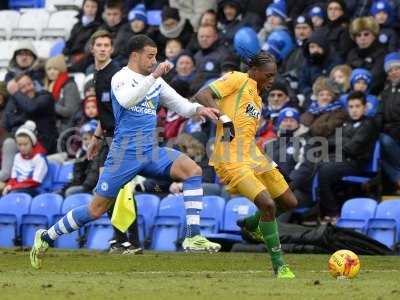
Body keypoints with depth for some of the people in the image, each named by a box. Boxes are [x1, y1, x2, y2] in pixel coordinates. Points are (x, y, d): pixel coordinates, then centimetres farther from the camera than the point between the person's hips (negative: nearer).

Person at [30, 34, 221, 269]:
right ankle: (46, 237, 16)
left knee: (193, 170, -18)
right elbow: (126, 100, -28)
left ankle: (193, 237, -19)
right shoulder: (121, 78, -6)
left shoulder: (156, 80, 15)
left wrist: (199, 109, -4)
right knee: (97, 210, -3)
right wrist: (154, 77, -34)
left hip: (151, 152, 6)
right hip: (125, 152, -6)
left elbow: (180, 104, 17)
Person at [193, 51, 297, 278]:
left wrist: (268, 164, 22)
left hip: (253, 157, 9)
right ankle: (279, 267, -10)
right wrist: (224, 119, -26)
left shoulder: (257, 97, 21)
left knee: (290, 203, 11)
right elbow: (202, 96, -16)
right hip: (231, 161, -9)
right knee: (268, 205, -21)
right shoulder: (238, 80, -5)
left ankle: (251, 223, 37)